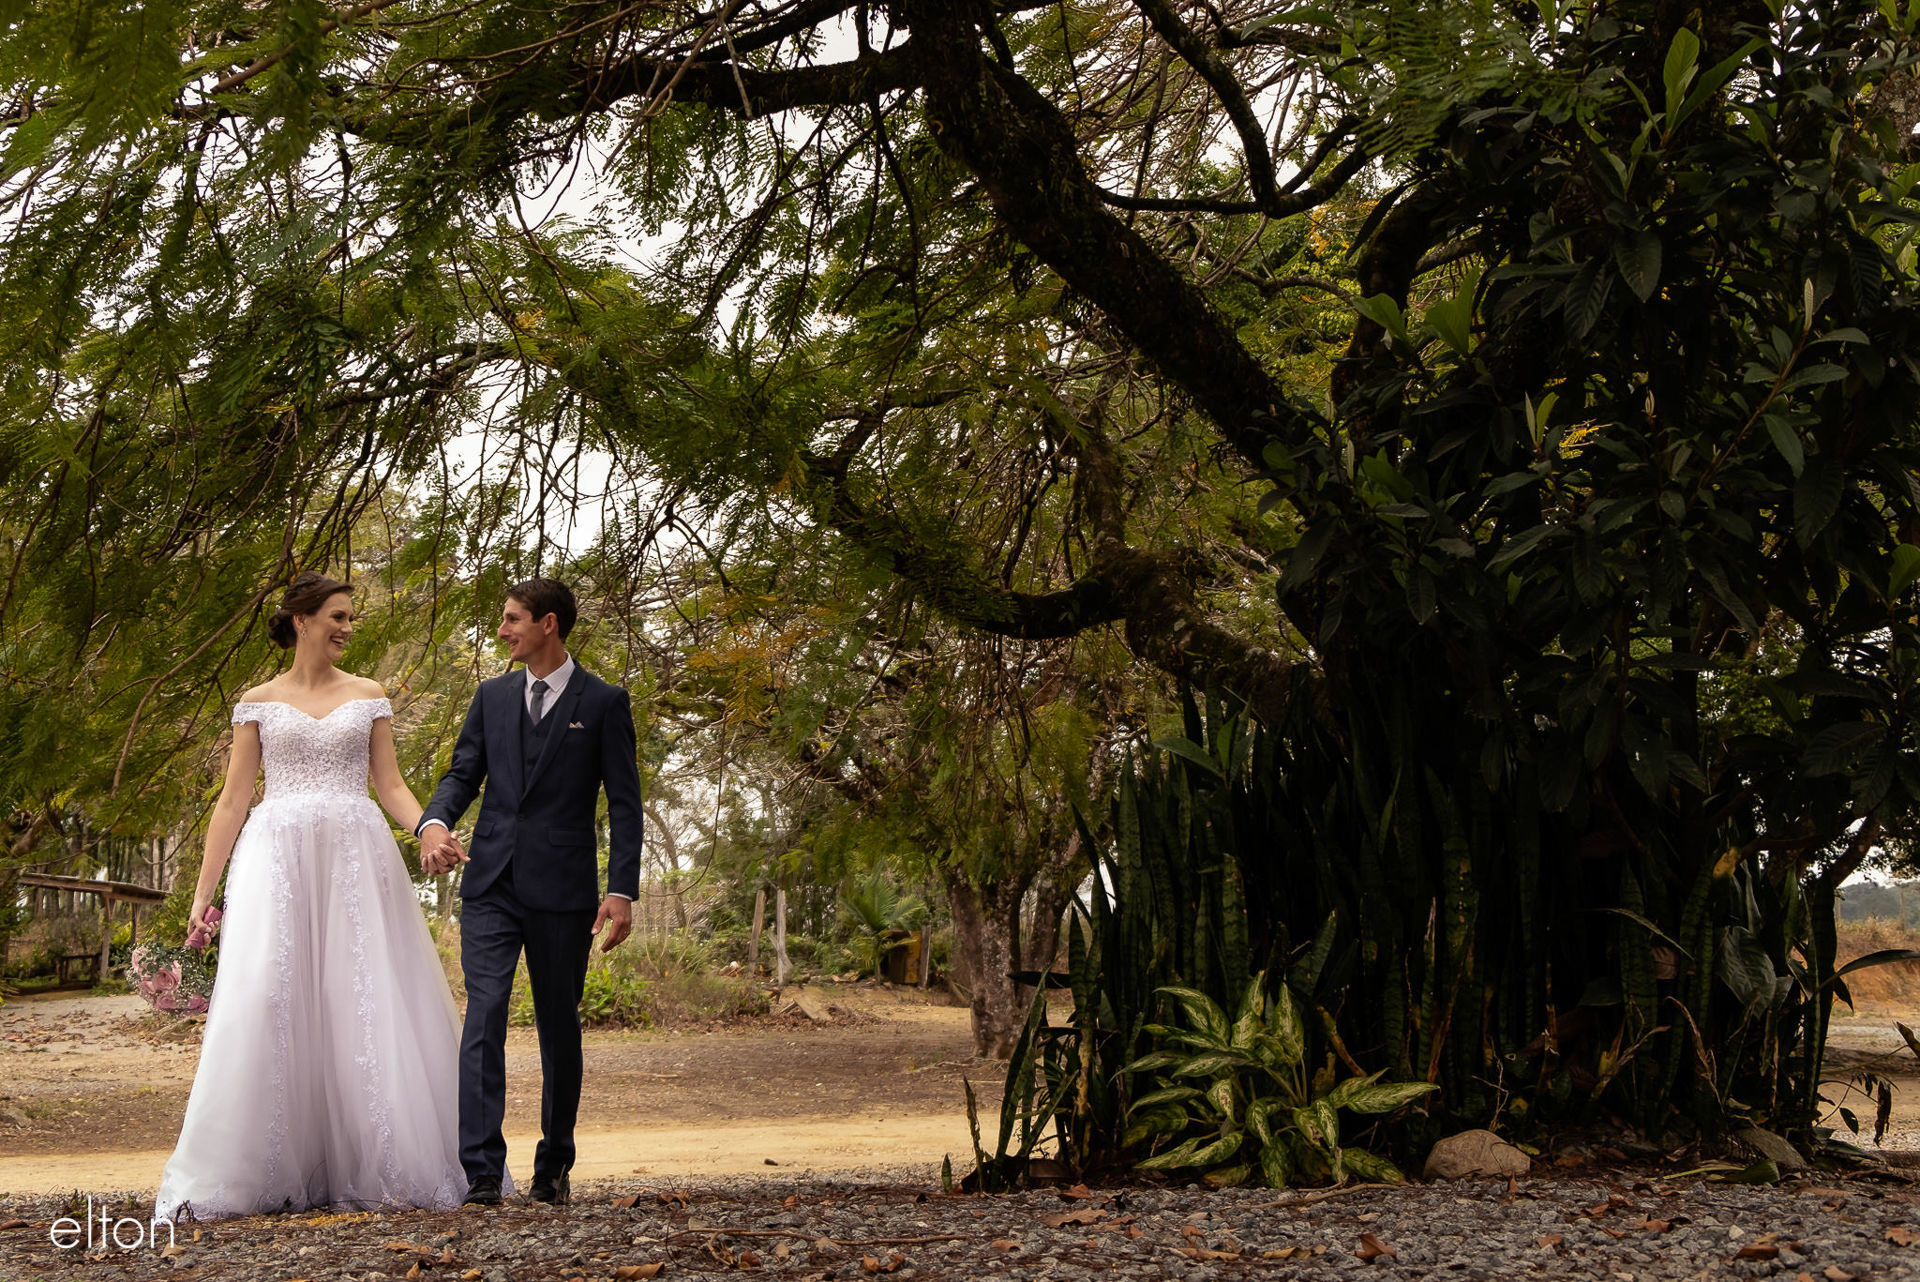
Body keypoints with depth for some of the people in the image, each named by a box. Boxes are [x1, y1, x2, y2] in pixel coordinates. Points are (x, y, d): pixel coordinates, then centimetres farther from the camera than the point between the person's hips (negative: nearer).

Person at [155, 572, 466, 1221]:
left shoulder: (368, 696, 12)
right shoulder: (258, 702, 10)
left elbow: (391, 784, 10)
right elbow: (233, 800, 8)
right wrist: (204, 889, 4)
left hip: (356, 856, 1)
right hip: (279, 857, -1)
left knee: (366, 1005, -4)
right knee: (265, 1003, -8)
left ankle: (370, 1165, 2)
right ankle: (263, 1171, -3)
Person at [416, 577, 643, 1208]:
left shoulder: (603, 702, 1)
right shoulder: (492, 695, 13)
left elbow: (623, 802, -1)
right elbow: (463, 773, 12)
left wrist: (622, 890, -8)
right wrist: (434, 822, -11)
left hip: (562, 890, -2)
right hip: (490, 884, 2)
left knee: (559, 1026, 7)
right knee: (484, 1015, -10)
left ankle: (553, 1167, 19)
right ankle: (482, 1171, -13)